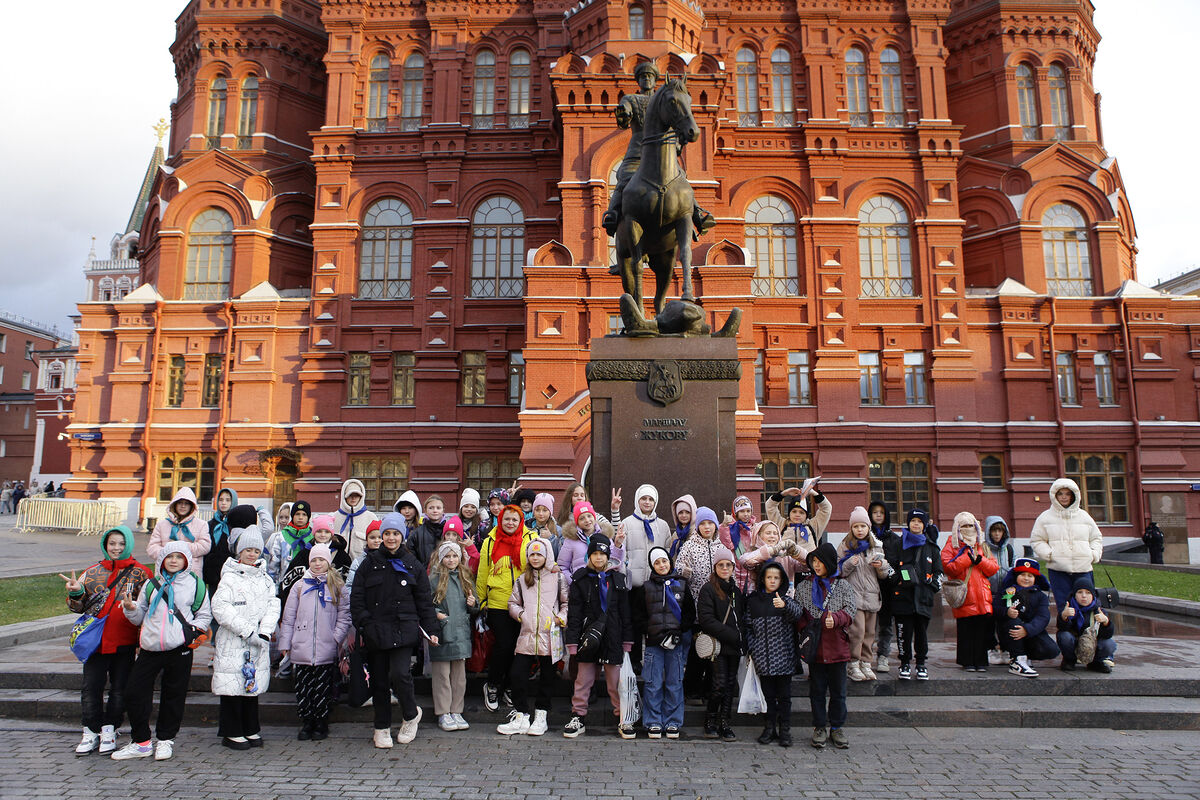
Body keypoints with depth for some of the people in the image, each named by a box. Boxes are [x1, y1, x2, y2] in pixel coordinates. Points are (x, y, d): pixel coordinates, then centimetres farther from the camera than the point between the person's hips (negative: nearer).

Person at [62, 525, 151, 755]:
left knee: (119, 688, 5)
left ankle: (109, 730, 19)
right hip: (96, 639, 2)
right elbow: (79, 607, 12)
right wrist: (75, 593, -9)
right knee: (91, 687, 4)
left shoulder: (139, 573, 1)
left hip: (125, 641, -2)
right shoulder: (93, 572, 7)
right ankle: (91, 732, 18)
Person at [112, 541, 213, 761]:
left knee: (174, 694, 6)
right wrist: (130, 608, -3)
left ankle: (166, 739, 23)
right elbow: (139, 617, 17)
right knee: (134, 691, 1)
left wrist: (196, 631, -7)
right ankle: (141, 742, 15)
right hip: (150, 648, 3)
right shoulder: (151, 584, 12)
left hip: (180, 648, -3)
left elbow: (204, 614, 10)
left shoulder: (195, 584, 4)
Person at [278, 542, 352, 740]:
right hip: (301, 650, 2)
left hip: (326, 650, -1)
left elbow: (344, 617, 4)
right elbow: (288, 618, 10)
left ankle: (321, 724, 16)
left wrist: (337, 638, -7)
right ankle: (306, 723, 19)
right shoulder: (299, 586, 9)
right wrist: (285, 643, 4)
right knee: (303, 687, 5)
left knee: (323, 689, 3)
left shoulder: (338, 587, 5)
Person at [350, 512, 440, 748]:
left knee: (400, 674, -16)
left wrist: (430, 630, 2)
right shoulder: (369, 564, 7)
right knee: (379, 680, 7)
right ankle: (382, 728, 24)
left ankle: (412, 714, 10)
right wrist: (362, 626, -4)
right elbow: (356, 598, 6)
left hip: (404, 630, -1)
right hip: (375, 631, 2)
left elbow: (424, 601, 9)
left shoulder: (413, 566, 8)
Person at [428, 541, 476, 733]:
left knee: (459, 675, 9)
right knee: (442, 674, 1)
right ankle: (443, 714, 11)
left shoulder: (465, 578, 13)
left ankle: (456, 712, 18)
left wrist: (472, 605, -1)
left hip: (461, 633, 4)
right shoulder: (433, 579, -2)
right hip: (441, 633, -4)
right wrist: (436, 614, -18)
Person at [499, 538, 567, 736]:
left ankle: (540, 716, 17)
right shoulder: (522, 580, 14)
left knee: (547, 676, 5)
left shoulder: (558, 578, 5)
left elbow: (567, 602, 5)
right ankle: (521, 717, 7)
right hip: (527, 635, 3)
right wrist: (520, 614, -1)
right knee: (517, 675, -3)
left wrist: (561, 619, -9)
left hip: (550, 636, -2)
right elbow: (513, 603, 18)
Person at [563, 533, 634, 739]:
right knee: (583, 680, 5)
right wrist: (572, 641, -6)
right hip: (588, 638, 0)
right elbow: (574, 613, 0)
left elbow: (625, 612, 9)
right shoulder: (580, 579, 3)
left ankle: (622, 719, 17)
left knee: (615, 682, 5)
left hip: (612, 638, 1)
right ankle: (578, 718, 18)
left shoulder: (617, 579, 7)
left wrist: (627, 640, 5)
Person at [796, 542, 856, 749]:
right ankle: (820, 727, 19)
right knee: (817, 689, 7)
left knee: (838, 690, 8)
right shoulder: (803, 587, 6)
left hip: (837, 647, 0)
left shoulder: (843, 585, 4)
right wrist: (807, 630, -10)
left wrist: (835, 619, -23)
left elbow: (850, 610, -5)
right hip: (814, 647, 1)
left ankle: (837, 727, 22)